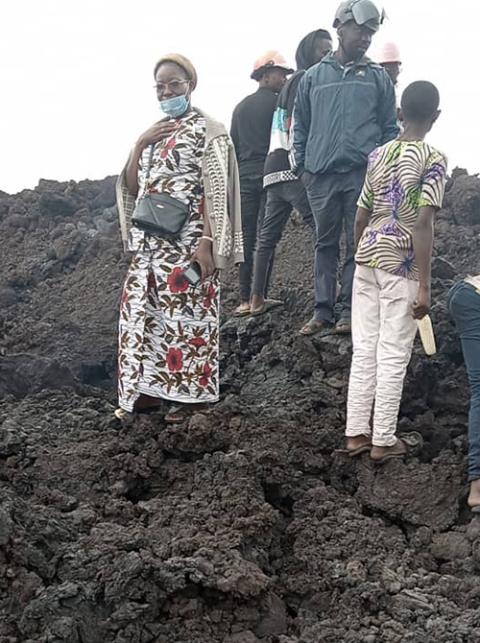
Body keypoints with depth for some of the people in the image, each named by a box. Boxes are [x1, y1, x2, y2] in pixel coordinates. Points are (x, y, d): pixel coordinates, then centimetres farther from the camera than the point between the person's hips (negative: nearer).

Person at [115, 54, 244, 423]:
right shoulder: (153, 133, 16)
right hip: (150, 242, 7)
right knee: (140, 312, 8)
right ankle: (149, 388, 18)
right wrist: (140, 146, -1)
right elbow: (132, 188, 13)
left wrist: (207, 242, -19)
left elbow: (214, 192, -12)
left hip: (187, 242, -7)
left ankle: (191, 393, 8)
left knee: (187, 315, -2)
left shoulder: (207, 130, -5)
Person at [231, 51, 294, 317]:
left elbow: (233, 145, 16)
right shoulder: (278, 102, -3)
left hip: (245, 175, 5)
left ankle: (245, 299, 2)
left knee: (246, 237, 4)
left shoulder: (241, 107, 16)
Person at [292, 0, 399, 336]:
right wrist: (302, 166, 8)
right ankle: (323, 310, 10)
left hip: (363, 173, -1)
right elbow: (300, 125, 15)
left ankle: (349, 309, 5)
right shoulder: (313, 77, 11)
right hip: (322, 174, 1)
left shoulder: (378, 76, 9)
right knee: (325, 244, 5)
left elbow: (389, 127, 10)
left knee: (358, 244, 0)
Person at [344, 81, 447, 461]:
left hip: (367, 258, 6)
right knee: (393, 356, 2)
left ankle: (356, 433, 15)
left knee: (364, 350, 10)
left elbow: (361, 218, 11)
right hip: (401, 263, -5)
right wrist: (425, 285, -15)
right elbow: (422, 223, -17)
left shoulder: (378, 155, 9)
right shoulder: (433, 159, -9)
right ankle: (383, 441, 8)